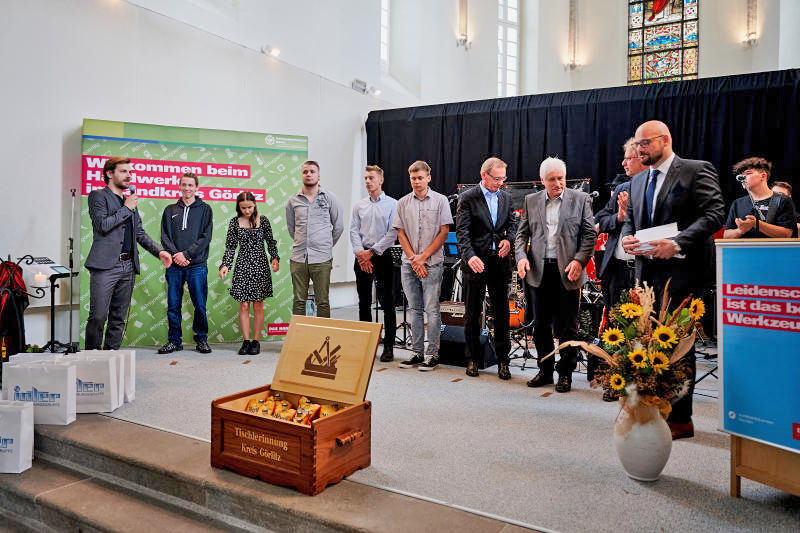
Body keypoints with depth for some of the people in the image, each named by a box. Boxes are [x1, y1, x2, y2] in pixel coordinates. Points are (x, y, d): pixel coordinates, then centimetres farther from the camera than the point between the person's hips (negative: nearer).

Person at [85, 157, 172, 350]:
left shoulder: (130, 201, 21)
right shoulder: (98, 196, 2)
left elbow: (140, 233, 21)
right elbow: (103, 225, -13)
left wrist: (159, 251, 8)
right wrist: (126, 209, -6)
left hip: (128, 266, 6)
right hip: (106, 266, -6)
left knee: (118, 318, 8)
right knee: (98, 316, -6)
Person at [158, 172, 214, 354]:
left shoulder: (205, 209, 6)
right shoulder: (170, 210, 14)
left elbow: (206, 237, -3)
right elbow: (165, 237, 7)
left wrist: (186, 254, -12)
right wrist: (176, 255, -10)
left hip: (197, 266, -2)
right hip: (174, 266, 2)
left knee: (200, 305, 0)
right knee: (173, 305, 5)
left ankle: (201, 339, 13)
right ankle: (174, 341, 15)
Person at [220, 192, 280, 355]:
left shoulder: (262, 220, 2)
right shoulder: (235, 222, 3)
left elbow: (271, 242, 8)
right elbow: (230, 246, 4)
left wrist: (275, 258, -6)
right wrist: (225, 265, -8)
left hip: (260, 265, 0)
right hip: (242, 266, 0)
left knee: (258, 306, 2)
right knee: (244, 305, -1)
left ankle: (256, 341, 12)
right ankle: (246, 341, 9)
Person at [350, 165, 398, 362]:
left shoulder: (392, 204, 0)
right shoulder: (359, 205, 12)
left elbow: (392, 233, -8)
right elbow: (354, 231, 7)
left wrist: (371, 252, -12)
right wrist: (360, 253, -8)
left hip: (382, 256, -4)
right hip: (362, 257, 4)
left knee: (387, 302, -4)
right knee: (364, 302, 8)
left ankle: (388, 346, 2)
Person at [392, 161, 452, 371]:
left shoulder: (440, 200, 1)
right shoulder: (403, 203, 10)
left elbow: (444, 232, -3)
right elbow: (401, 233, 7)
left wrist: (424, 256, -10)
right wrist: (413, 258, -5)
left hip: (432, 263, -3)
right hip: (408, 264, 4)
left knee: (432, 309, -3)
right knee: (415, 309, 9)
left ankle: (432, 355, 3)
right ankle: (416, 353, 16)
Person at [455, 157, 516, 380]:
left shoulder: (506, 197, 11)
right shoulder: (467, 198, -4)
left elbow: (512, 224, 16)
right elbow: (462, 232, -12)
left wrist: (508, 239, -7)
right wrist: (470, 256, -27)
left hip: (500, 261, 4)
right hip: (475, 262, -3)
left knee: (502, 311, 6)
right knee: (473, 313, 6)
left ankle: (502, 359, 16)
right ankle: (473, 359, 18)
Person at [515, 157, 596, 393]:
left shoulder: (581, 199, 3)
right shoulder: (531, 201, 10)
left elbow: (590, 234, 1)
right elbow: (522, 233, 11)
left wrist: (579, 260, -12)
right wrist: (521, 256, -6)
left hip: (568, 271, -2)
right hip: (539, 270, 3)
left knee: (567, 327, 4)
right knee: (541, 325, 9)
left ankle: (565, 373, 17)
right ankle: (545, 370, 23)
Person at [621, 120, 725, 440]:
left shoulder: (697, 170, -3)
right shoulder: (638, 181, 18)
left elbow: (714, 214, -12)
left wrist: (677, 243, -22)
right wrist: (627, 237, -2)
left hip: (682, 270, -6)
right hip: (648, 270, 7)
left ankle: (680, 419, 8)